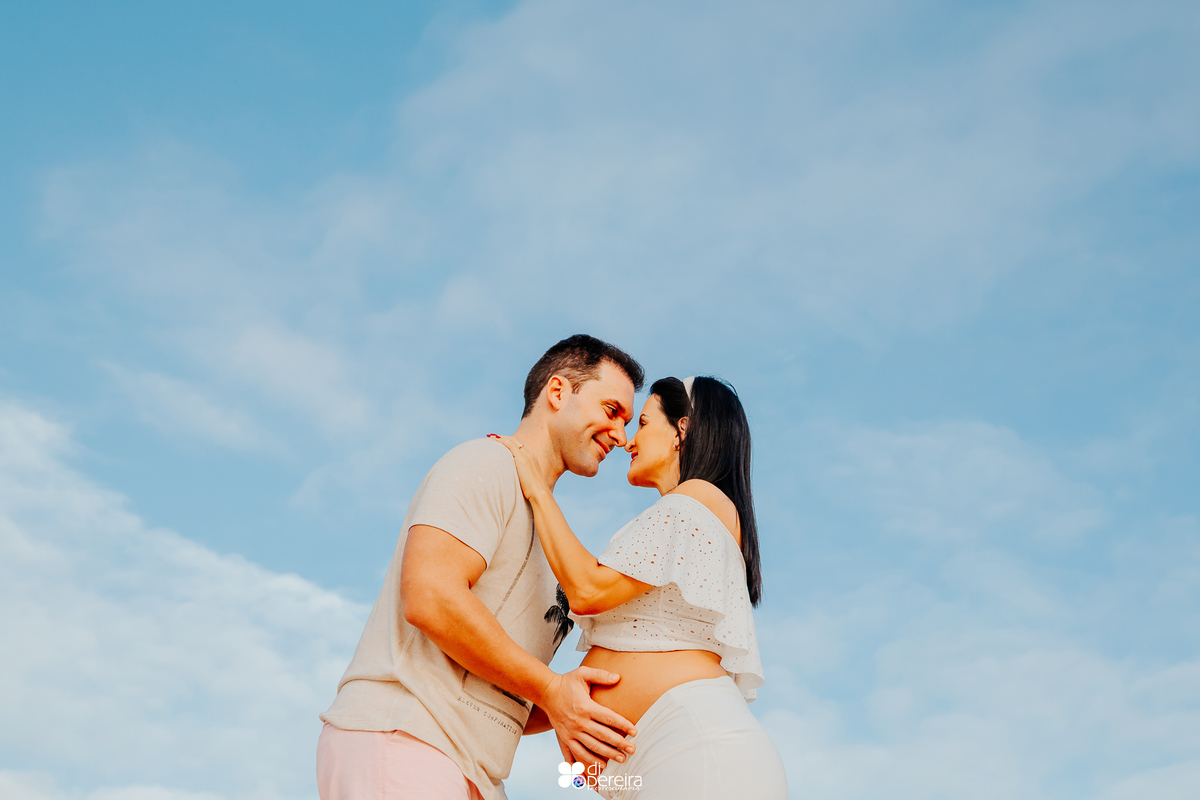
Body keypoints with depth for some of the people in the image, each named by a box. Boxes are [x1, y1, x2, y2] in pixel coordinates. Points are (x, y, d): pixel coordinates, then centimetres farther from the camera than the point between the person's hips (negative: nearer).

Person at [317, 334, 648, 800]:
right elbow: (430, 597, -19)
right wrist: (550, 691, -13)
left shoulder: (544, 536, 25)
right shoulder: (488, 462, -2)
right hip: (398, 743, -9)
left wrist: (565, 716, 5)